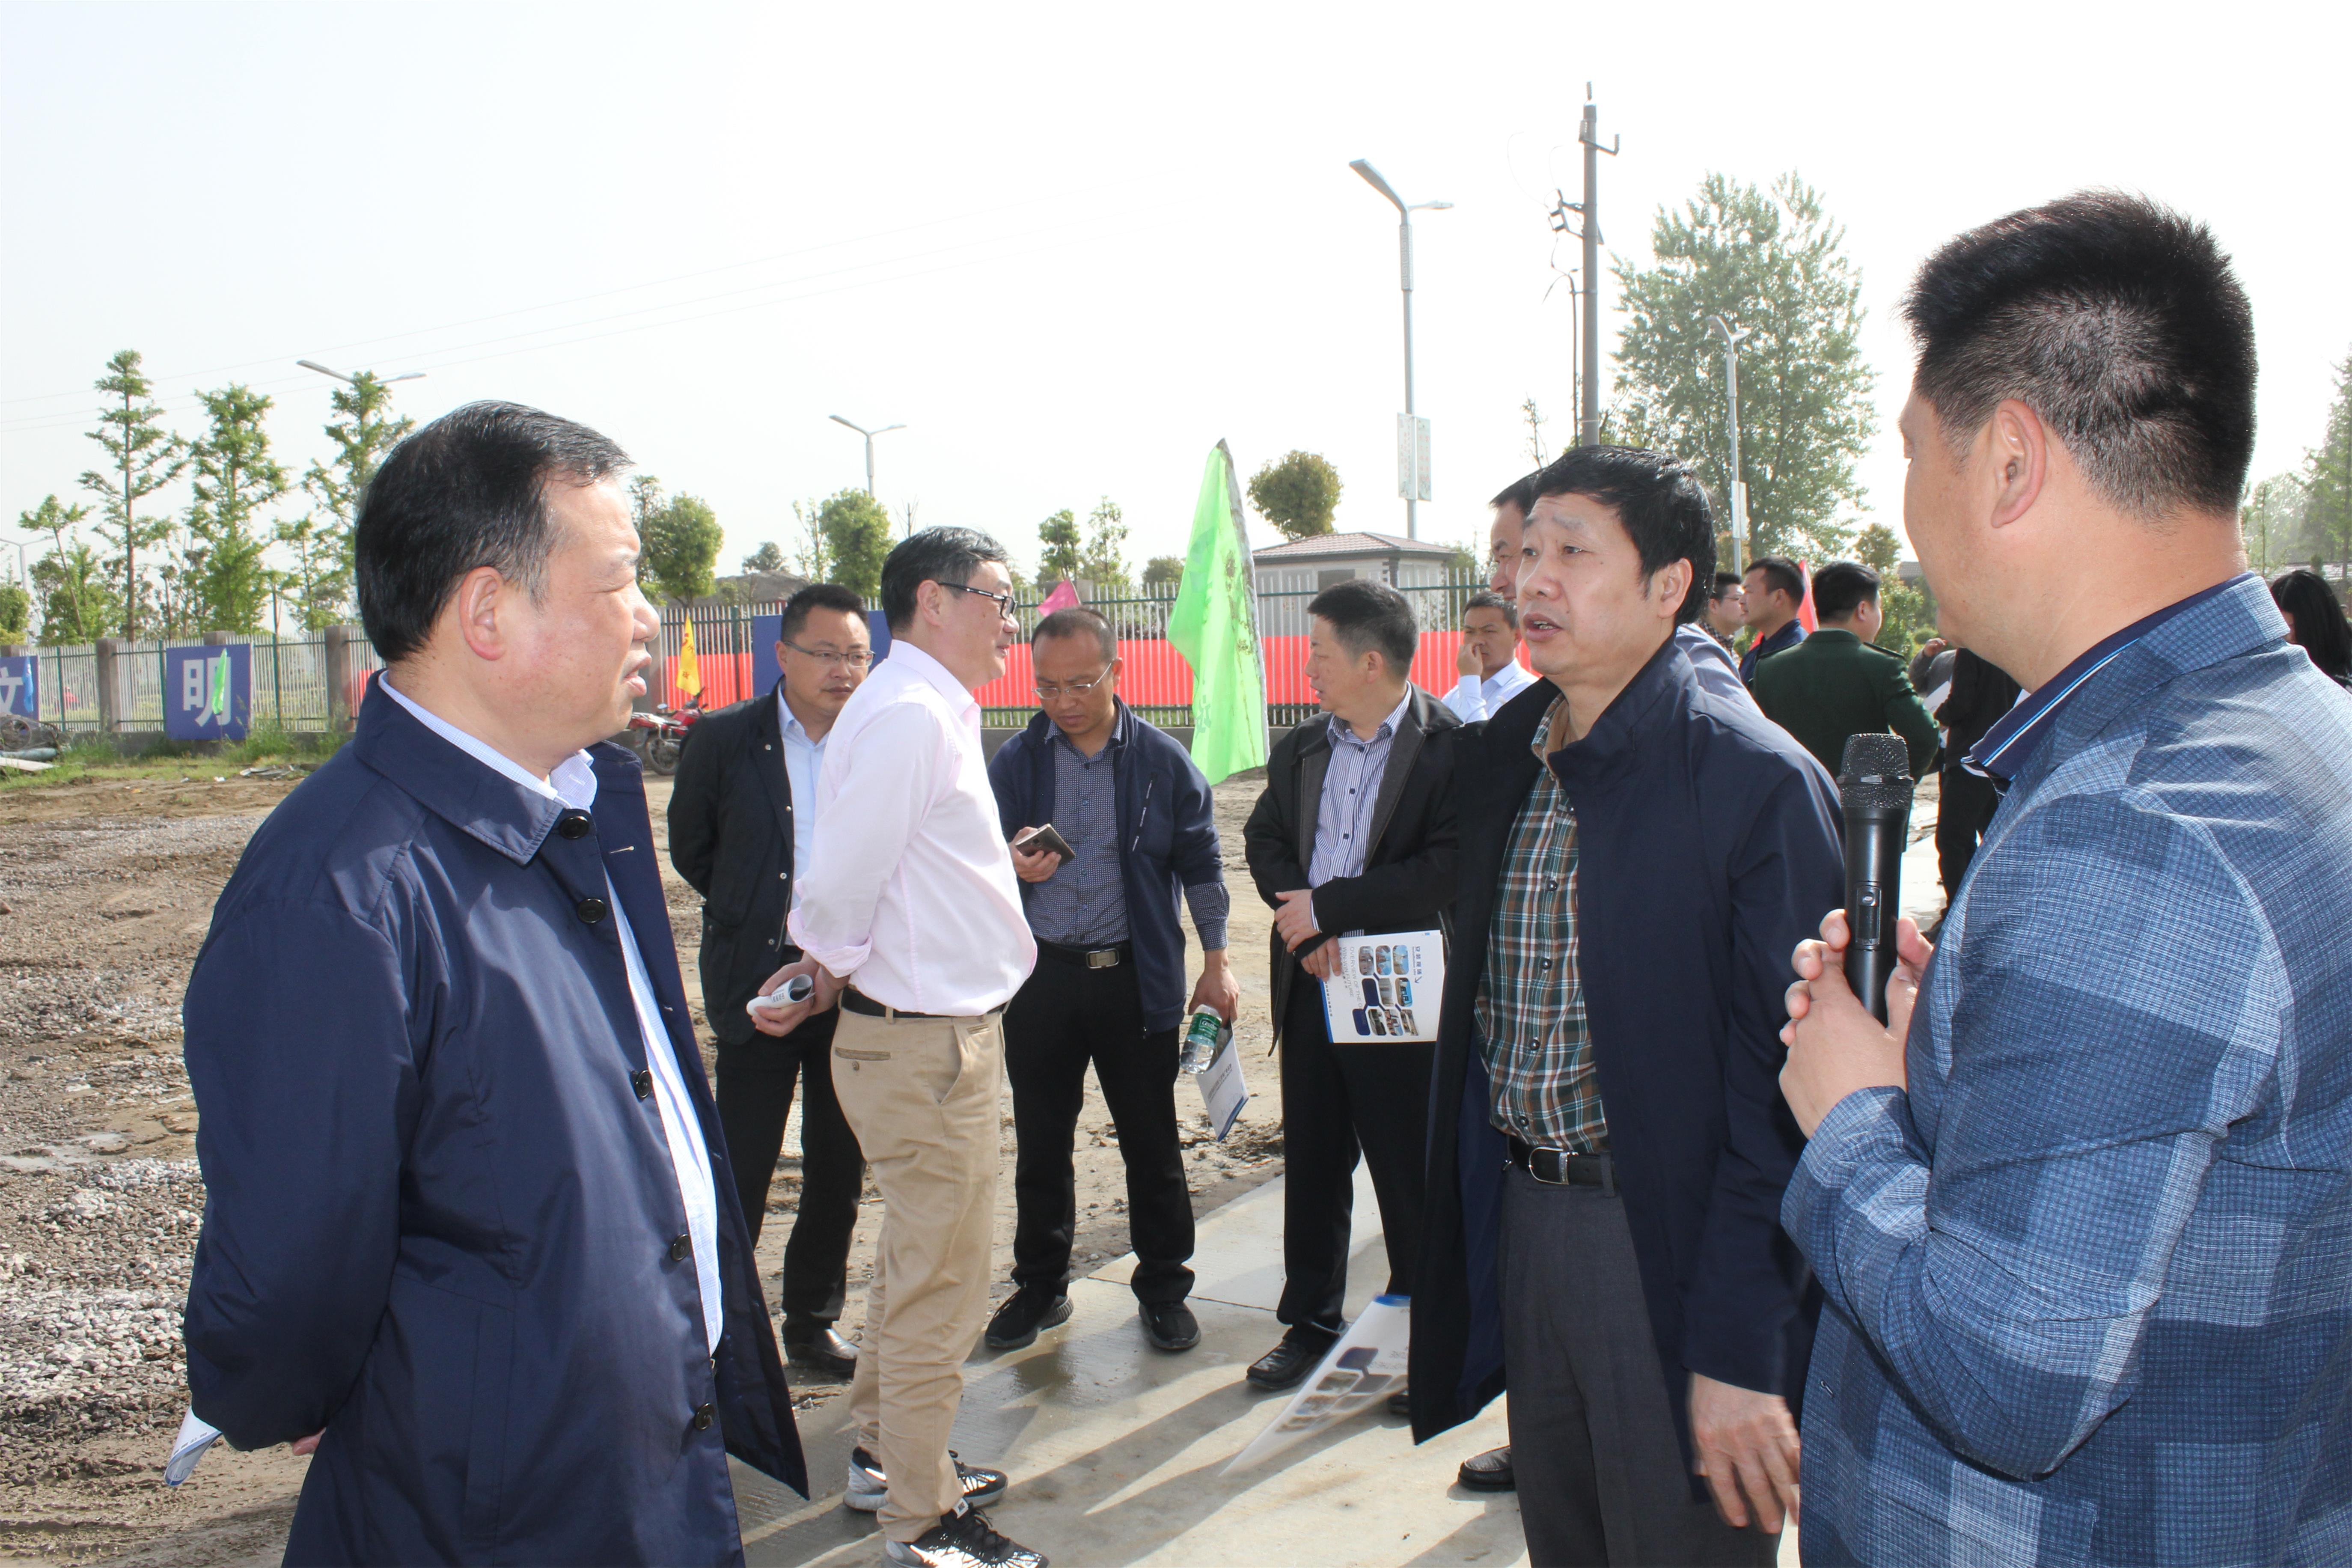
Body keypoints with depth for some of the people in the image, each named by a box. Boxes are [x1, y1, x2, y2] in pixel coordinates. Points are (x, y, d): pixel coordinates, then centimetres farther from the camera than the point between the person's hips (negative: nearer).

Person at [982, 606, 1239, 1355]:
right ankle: (1041, 1286, 28)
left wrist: (1216, 962, 3)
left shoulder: (1163, 761, -1)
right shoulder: (1015, 762, 2)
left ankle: (1163, 1288, 24)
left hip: (1136, 977, -1)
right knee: (1041, 1144, 11)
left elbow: (1200, 865, 5)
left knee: (1152, 1143, 7)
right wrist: (1011, 866, -20)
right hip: (1040, 978, 2)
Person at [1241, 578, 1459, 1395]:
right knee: (1311, 1165, 15)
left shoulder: (1449, 748, -12)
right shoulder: (1299, 750, 9)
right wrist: (1304, 919, -10)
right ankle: (1310, 1320, 31)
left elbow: (1450, 869, -20)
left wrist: (1330, 906, -17)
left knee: (1411, 1175, 5)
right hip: (1311, 984, 6)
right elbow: (1265, 840, 9)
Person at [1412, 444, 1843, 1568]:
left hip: (1668, 1248, -6)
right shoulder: (1495, 761, 7)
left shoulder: (1756, 780, -15)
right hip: (1523, 1222, 7)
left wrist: (1739, 1354, -19)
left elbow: (1778, 1087, -17)